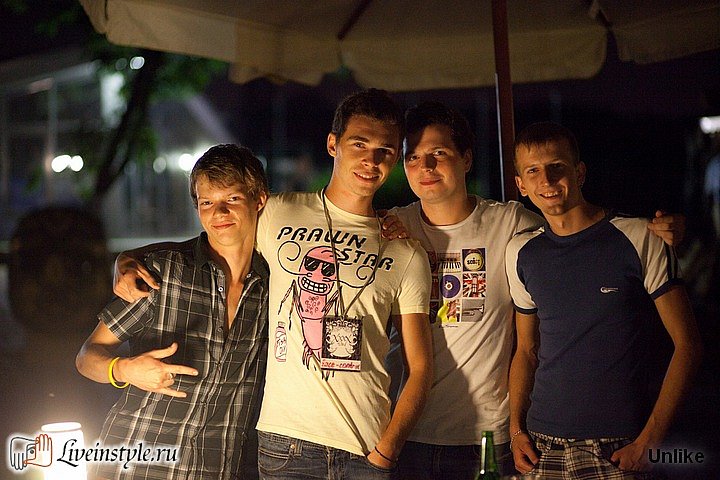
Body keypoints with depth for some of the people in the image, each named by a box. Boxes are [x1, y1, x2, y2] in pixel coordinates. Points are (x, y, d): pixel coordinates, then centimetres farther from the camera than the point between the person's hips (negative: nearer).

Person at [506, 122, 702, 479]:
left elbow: (687, 346, -6)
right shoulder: (522, 253, 7)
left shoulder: (639, 239, -6)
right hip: (542, 444, 4)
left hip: (616, 449, -4)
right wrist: (516, 429, 3)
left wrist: (647, 441, -11)